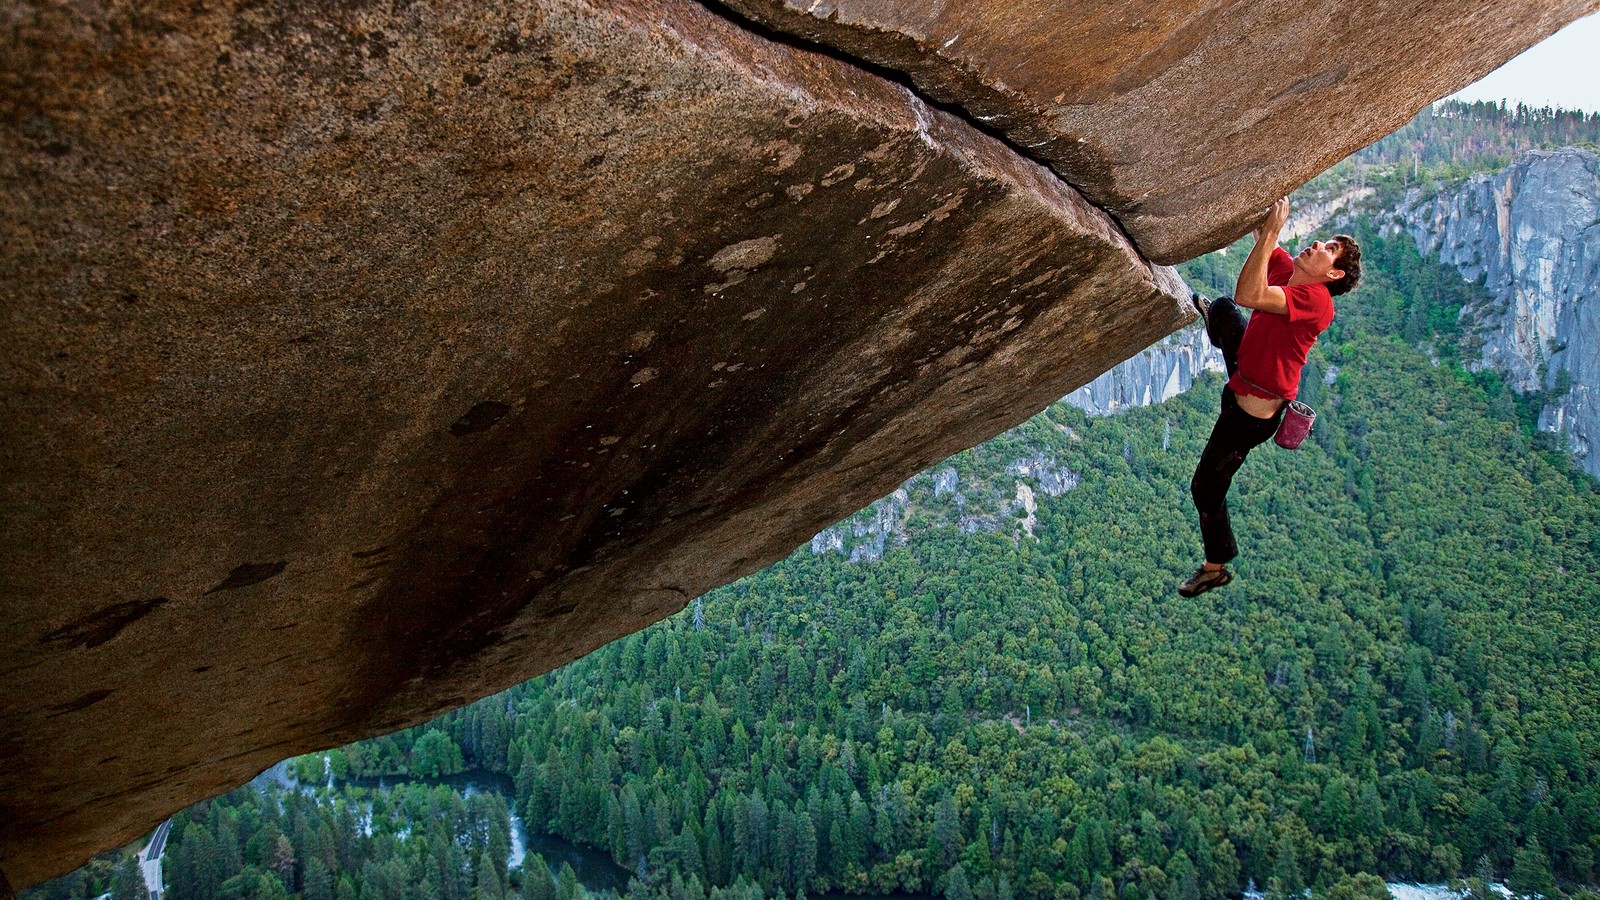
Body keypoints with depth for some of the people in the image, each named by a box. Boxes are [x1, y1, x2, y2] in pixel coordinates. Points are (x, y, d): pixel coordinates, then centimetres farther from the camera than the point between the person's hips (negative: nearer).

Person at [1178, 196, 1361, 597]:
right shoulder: (1286, 270, -8)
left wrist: (1270, 233, -42)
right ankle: (1210, 316, 71)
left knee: (1205, 488, 6)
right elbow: (1260, 228, 3)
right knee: (1222, 307, 31)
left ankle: (1215, 567, 27)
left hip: (1252, 413, -8)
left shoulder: (1315, 300, -32)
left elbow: (1249, 296, -45)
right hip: (1245, 370, 9)